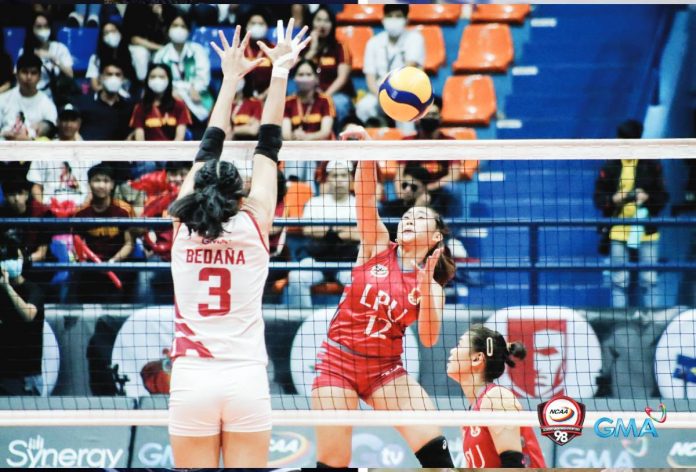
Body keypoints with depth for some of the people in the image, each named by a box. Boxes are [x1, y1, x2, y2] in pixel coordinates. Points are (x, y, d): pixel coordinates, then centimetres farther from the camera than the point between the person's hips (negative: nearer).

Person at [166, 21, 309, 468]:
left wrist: (231, 79, 24)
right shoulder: (254, 225, -1)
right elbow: (268, 146, 6)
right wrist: (280, 72, 14)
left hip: (192, 379, 1)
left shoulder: (184, 226, 2)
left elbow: (208, 151, 14)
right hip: (245, 380, -1)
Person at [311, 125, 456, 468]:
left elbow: (428, 339, -12)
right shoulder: (377, 246, 3)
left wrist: (425, 287, -24)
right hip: (338, 359, -1)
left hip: (386, 369, 1)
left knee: (433, 445, -15)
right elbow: (366, 197, -12)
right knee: (333, 462, -5)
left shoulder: (432, 285, 3)